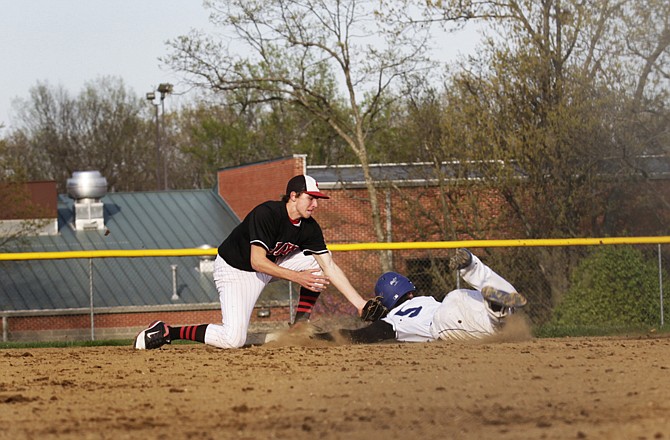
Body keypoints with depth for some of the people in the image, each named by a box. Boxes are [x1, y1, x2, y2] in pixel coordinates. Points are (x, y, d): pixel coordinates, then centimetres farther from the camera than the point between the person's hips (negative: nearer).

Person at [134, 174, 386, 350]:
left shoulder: (309, 228, -9)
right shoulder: (266, 214, -29)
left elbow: (330, 268, -10)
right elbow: (257, 261, -32)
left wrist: (361, 305, -17)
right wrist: (297, 277, -37)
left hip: (270, 265, 7)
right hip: (235, 270, -7)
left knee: (318, 262, -8)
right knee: (233, 339, -24)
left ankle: (300, 327, 2)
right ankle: (167, 332, -8)